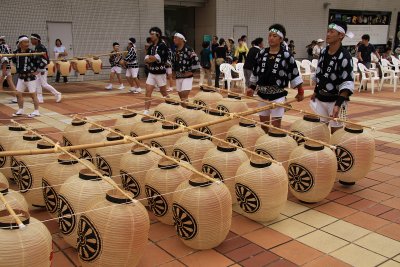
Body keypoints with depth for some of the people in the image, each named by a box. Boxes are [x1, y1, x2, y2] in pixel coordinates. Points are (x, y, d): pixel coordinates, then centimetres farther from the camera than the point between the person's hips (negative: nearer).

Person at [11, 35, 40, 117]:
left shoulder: (31, 52, -14)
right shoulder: (16, 52, 1)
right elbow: (14, 60, 19)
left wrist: (35, 70, -9)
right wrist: (19, 69, 11)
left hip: (30, 77, -6)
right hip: (21, 77, 6)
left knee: (33, 94, -2)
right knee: (18, 94, 10)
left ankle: (36, 111, 8)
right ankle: (20, 110, 24)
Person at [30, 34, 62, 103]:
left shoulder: (41, 48, -16)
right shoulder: (36, 48, 12)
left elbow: (45, 59, -20)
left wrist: (42, 70, -21)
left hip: (43, 68, -9)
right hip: (38, 68, 9)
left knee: (44, 84, -7)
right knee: (37, 83, 8)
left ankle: (57, 94, 3)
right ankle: (39, 99, 13)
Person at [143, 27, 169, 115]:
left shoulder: (162, 45, -10)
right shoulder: (151, 47, 10)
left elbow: (157, 58, -20)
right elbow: (146, 59, 2)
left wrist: (150, 58, -6)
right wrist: (154, 58, -15)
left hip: (160, 73, -6)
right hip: (151, 72, 6)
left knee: (163, 92, 8)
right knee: (148, 92, -3)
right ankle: (146, 111, -2)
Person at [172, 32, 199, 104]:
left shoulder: (188, 49, -13)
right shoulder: (175, 50, 10)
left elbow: (195, 60, -16)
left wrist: (191, 71, -14)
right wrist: (175, 70, 14)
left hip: (187, 76, -7)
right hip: (178, 77, 7)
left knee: (184, 96, -15)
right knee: (181, 95, 12)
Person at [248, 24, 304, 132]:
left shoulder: (286, 55, -8)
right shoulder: (261, 53, 4)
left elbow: (294, 74, -4)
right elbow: (255, 71, 14)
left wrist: (300, 91, -3)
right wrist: (252, 87, 16)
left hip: (278, 95, -4)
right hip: (262, 94, 4)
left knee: (276, 126, -1)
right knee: (263, 124, 14)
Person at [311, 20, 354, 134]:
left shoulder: (344, 56, -19)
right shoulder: (323, 51, 3)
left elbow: (347, 84, -23)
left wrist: (338, 104, -31)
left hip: (335, 100, -6)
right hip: (320, 98, 6)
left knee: (335, 130, 1)